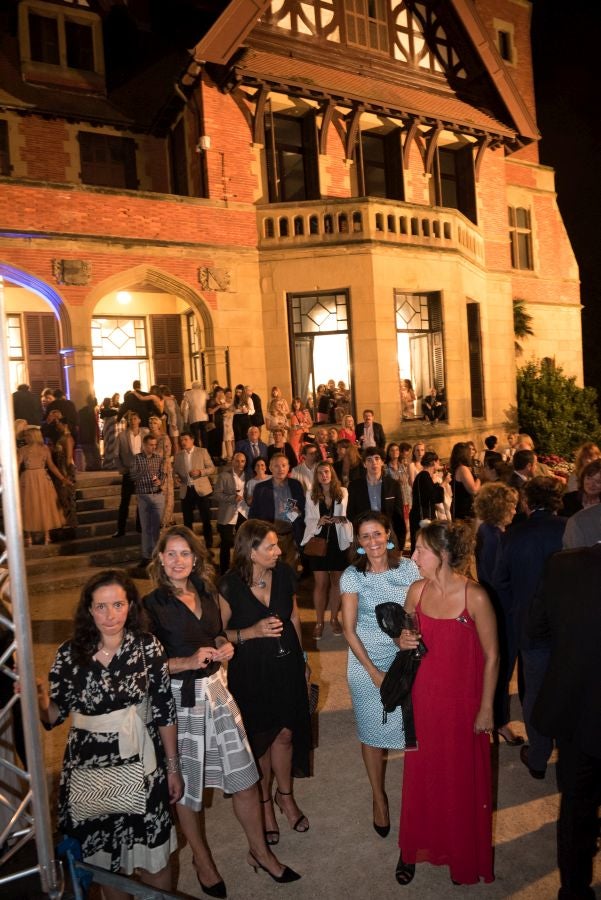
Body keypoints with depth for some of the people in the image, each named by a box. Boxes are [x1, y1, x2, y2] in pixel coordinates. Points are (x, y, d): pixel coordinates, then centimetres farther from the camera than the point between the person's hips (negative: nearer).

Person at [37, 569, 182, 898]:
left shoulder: (148, 647, -9)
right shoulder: (70, 653, -7)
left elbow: (165, 713, -4)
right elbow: (54, 715, -1)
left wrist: (173, 768, 0)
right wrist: (40, 702, -22)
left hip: (141, 764, -1)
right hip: (88, 768, 1)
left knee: (153, 855, 12)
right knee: (103, 858, 16)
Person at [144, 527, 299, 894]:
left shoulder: (207, 593, 3)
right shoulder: (153, 605, -14)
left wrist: (224, 646, -3)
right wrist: (188, 661, -25)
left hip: (216, 691, 5)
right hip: (179, 698, -5)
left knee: (245, 778, 12)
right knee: (187, 785, 13)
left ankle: (260, 850, 34)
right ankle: (202, 861, 38)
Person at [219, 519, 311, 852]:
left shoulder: (284, 574, -7)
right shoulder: (230, 585, -19)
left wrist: (301, 659, 15)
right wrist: (253, 632, -23)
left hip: (286, 665, 3)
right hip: (250, 671, -3)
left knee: (285, 733, 12)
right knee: (261, 739, 11)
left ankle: (285, 796, 38)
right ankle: (264, 802, 36)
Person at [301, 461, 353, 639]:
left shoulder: (343, 492, 0)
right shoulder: (311, 494, 3)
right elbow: (308, 519, 1)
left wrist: (342, 519, -21)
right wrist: (319, 522, -19)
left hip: (338, 541, 0)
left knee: (337, 582, 10)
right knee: (320, 583, 2)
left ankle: (334, 618, 24)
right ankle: (319, 621, 13)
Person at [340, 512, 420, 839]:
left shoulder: (408, 568, -6)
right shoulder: (352, 576, -10)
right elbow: (349, 629, -8)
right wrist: (374, 672, -11)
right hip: (367, 663, -1)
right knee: (373, 733, 10)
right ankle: (378, 797, 33)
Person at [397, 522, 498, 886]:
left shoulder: (475, 597, -21)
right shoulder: (417, 590, -7)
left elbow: (492, 656, -12)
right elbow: (406, 631, 10)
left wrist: (486, 708, -7)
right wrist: (403, 641, -13)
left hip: (463, 701, -4)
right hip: (424, 695, 4)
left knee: (464, 780, 14)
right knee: (422, 774, 16)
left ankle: (464, 856, 37)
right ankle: (415, 847, 37)